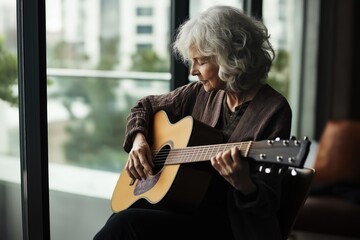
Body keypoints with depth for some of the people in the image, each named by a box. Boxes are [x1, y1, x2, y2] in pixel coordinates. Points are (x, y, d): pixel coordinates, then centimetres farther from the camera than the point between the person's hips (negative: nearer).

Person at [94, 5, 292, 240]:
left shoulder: (273, 110, -13)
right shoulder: (203, 93, 4)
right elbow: (146, 106, 19)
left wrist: (242, 183, -37)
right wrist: (139, 139, -1)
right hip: (185, 205, 5)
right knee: (121, 221, -24)